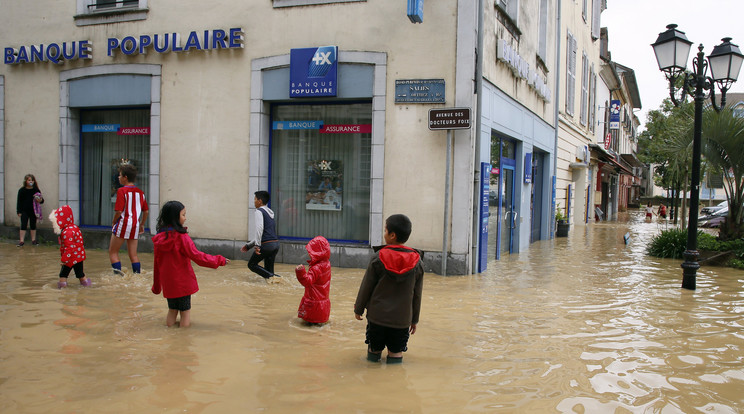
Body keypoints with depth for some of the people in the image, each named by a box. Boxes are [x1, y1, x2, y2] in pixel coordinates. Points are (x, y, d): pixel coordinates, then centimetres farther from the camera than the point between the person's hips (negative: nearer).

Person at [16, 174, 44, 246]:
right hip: (24, 211, -1)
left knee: (33, 226, 10)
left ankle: (33, 240, 20)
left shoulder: (36, 190, 1)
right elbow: (19, 201, -1)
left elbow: (41, 199, 8)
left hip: (33, 211, 1)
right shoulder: (22, 190, -3)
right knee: (23, 226, -2)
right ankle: (21, 241, 2)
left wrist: (40, 200, -17)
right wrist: (19, 211, -5)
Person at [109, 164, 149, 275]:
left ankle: (118, 273, -4)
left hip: (123, 224, -6)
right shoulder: (140, 192, 8)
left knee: (113, 252, 6)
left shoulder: (122, 191, -9)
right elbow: (146, 211, 11)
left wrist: (113, 222, 2)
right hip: (135, 225, 6)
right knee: (133, 254, 11)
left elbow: (119, 211, -15)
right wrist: (142, 225, 23)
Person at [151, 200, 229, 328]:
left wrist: (156, 286, 18)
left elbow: (157, 263, 8)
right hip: (182, 282, -5)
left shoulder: (159, 238, 1)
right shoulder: (181, 237, -17)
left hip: (167, 283, 6)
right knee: (185, 312, 7)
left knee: (172, 311, 19)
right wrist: (219, 260, -10)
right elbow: (197, 256, -19)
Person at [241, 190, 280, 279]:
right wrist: (248, 245, 32)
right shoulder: (270, 212, 23)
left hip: (266, 244, -8)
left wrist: (257, 245, -21)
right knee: (268, 269, 16)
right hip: (276, 244, 8)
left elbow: (259, 229, -18)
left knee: (252, 264, 7)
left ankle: (271, 276, -13)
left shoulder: (259, 211, -3)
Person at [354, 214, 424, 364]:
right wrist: (414, 319, 15)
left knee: (374, 351, 15)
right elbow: (417, 295, 4)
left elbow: (366, 287, -3)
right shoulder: (417, 262, -3)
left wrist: (358, 308, 12)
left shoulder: (378, 258, -9)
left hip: (377, 316, -1)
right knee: (396, 353, 8)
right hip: (402, 319, 1)